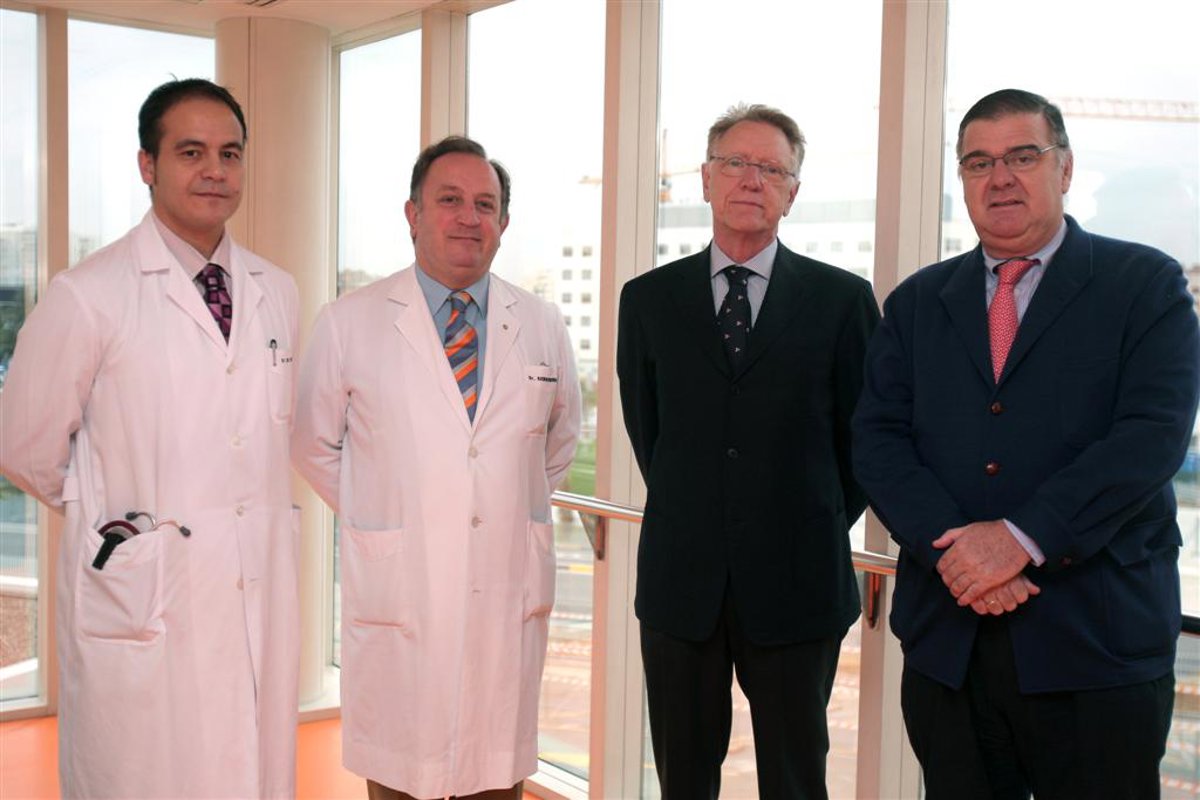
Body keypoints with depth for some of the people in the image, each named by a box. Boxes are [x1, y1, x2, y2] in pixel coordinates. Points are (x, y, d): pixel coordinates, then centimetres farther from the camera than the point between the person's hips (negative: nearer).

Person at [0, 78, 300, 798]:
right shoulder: (90, 295, -7)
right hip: (141, 598, -4)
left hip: (262, 596, 4)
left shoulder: (277, 293, 8)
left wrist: (235, 513, 12)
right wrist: (109, 512, 9)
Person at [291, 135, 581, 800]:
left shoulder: (543, 327, 7)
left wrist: (512, 508, 12)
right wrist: (376, 518, 4)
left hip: (509, 595, 2)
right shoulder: (348, 324, -1)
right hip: (396, 590, -2)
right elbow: (314, 446, 8)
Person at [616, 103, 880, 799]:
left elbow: (865, 435, 6)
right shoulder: (648, 299, 5)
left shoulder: (842, 299, -1)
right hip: (680, 584, 2)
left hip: (796, 585, -1)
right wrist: (692, 518, 11)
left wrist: (819, 529, 8)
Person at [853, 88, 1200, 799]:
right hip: (948, 637, 3)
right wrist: (951, 548, -14)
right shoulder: (917, 302, 11)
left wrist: (1022, 539, -20)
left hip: (1097, 640, -2)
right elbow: (878, 440, 2)